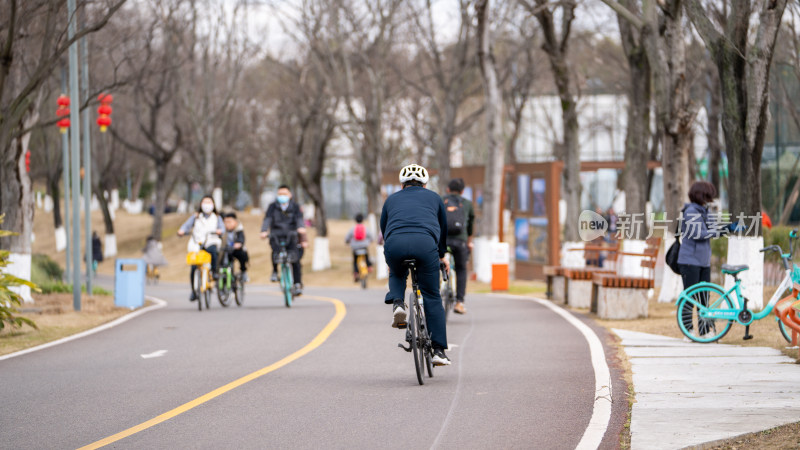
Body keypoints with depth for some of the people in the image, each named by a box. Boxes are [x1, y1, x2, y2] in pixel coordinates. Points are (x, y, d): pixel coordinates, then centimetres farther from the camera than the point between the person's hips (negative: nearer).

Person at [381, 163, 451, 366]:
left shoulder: (392, 199, 31)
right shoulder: (433, 197, 30)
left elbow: (384, 229, 39)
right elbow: (443, 228, 39)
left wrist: (391, 258, 54)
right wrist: (441, 255, 55)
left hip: (394, 243, 1)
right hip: (425, 243, -1)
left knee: (396, 275, 35)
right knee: (432, 297, 9)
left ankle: (397, 302, 4)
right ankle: (438, 350, 4)